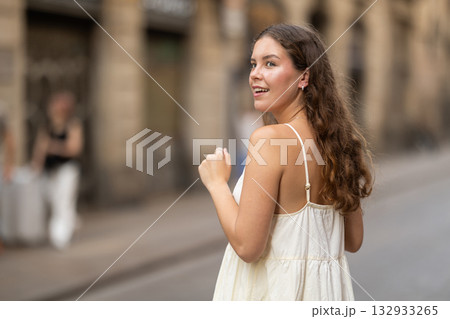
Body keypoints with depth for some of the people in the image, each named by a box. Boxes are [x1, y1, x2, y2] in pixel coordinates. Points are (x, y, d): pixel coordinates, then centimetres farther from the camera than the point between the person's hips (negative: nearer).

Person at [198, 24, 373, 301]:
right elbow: (353, 241, 9)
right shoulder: (335, 139, 2)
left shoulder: (269, 138, -20)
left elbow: (247, 246, -21)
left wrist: (217, 183, -8)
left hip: (272, 288, -7)